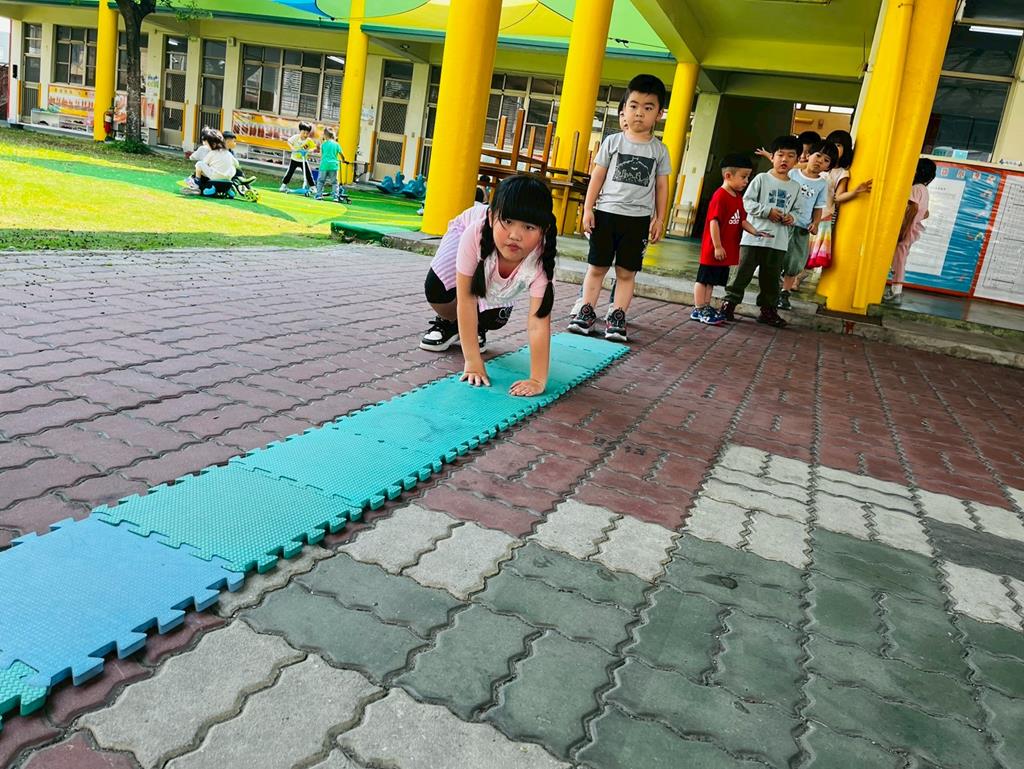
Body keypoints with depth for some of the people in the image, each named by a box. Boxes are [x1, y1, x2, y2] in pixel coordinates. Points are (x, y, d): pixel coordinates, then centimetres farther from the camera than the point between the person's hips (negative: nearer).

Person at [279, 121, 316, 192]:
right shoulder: (296, 137, -12)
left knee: (308, 174, -1)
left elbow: (314, 147, -4)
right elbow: (289, 142, -9)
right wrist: (293, 148, -25)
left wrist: (309, 150, -23)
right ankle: (284, 185, 14)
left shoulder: (309, 140, -11)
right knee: (289, 172, 3)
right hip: (294, 159, 0)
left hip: (303, 160, 1)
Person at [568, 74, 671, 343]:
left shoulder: (659, 150, 5)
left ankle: (617, 317, 10)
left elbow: (662, 186, 8)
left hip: (638, 219, 0)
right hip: (606, 213, 0)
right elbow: (597, 177, 3)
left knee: (626, 272, 4)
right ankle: (587, 311, 15)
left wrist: (659, 219, 3)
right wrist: (588, 209, -2)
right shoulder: (612, 142, 3)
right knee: (597, 267, 5)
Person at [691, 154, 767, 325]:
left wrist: (755, 232, -5)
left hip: (727, 250, 9)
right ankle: (699, 310, 8)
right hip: (714, 249, -9)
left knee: (712, 280, 16)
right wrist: (717, 247, -22)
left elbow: (742, 221, 12)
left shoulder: (738, 197, 11)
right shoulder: (720, 196, -18)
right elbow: (714, 222, -21)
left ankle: (706, 307, 25)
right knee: (704, 279, 2)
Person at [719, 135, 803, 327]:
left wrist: (792, 218, -3)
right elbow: (746, 201, -5)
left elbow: (796, 209, 19)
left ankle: (768, 310, 20)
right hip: (754, 236, -4)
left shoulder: (795, 186, 11)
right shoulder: (762, 178, -1)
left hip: (779, 241, 4)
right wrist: (767, 211, -14)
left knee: (771, 278, 11)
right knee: (743, 272, -1)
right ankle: (729, 303, 8)